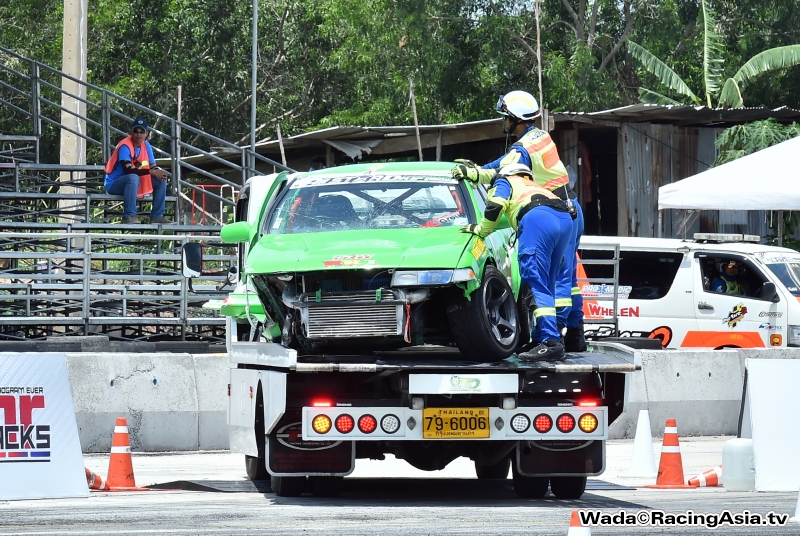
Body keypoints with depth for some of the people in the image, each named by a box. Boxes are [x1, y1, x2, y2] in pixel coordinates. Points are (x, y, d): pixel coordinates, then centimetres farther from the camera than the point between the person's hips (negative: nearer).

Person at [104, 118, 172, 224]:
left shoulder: (146, 145, 3)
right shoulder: (125, 146, -21)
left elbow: (152, 166, 4)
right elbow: (128, 170, -31)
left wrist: (160, 172, -21)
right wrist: (151, 171, -34)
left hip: (134, 183, 8)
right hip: (114, 183, -8)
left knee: (161, 179, -3)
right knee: (133, 177, -39)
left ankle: (157, 216, -3)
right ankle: (129, 216, -37)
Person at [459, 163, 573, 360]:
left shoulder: (504, 182, 25)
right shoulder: (532, 187, 44)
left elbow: (495, 207, 7)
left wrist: (481, 230, 19)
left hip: (538, 218, -7)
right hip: (565, 219, 7)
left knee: (536, 284, -11)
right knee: (546, 285, 16)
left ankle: (551, 342, -23)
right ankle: (540, 337, 15)